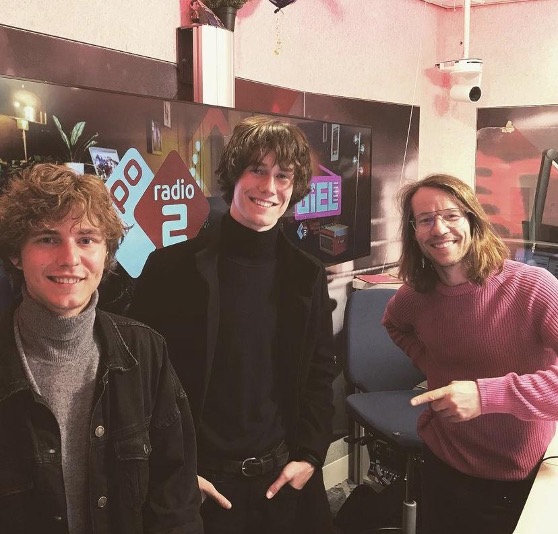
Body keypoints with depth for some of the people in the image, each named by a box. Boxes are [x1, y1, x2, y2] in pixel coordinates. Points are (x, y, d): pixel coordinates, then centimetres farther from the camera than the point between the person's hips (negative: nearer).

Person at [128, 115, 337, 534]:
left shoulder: (307, 276, 1)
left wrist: (310, 455, -1)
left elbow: (320, 374, 6)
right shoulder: (173, 268, -10)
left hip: (285, 478, 3)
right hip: (202, 482, -3)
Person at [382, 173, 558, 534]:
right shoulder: (415, 294, -6)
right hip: (443, 464, 4)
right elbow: (394, 324, 18)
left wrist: (487, 394, -38)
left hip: (522, 480, -4)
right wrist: (431, 366, 3)